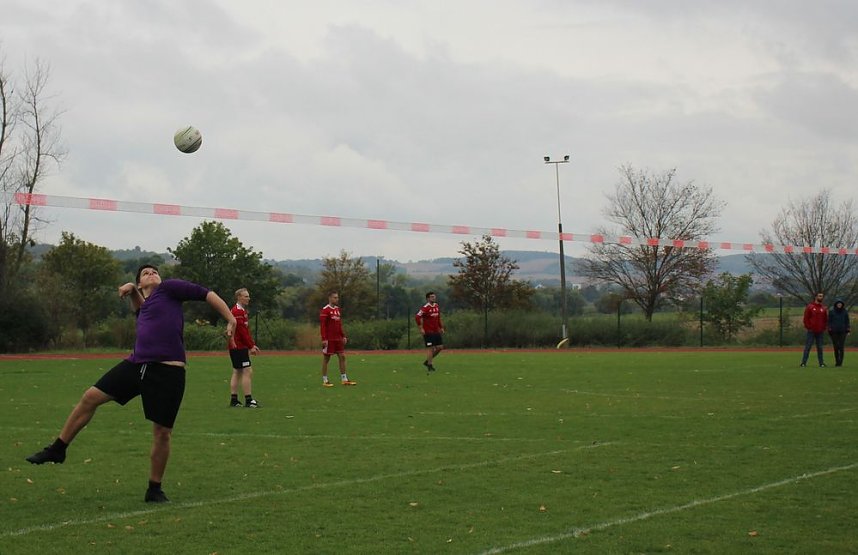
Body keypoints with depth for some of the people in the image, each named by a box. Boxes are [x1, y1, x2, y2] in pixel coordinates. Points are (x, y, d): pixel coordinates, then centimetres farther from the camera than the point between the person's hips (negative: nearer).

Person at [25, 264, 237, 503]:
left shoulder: (169, 287, 5)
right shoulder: (144, 307, 21)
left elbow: (207, 294, 1)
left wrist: (231, 320, -6)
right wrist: (132, 290, 21)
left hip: (167, 372, -7)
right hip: (136, 364, 7)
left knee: (162, 433, -1)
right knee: (91, 396, 4)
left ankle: (155, 489, 16)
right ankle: (58, 449, 19)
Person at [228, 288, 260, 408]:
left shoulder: (242, 311, 18)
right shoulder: (238, 312, -15)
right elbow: (242, 331, -20)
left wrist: (252, 345, 13)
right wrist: (251, 346, -16)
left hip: (237, 347, 11)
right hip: (239, 347, -11)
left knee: (237, 372, 11)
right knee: (247, 371, -10)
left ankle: (233, 400, 13)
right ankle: (248, 400, -11)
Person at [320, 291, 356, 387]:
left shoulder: (337, 309, 13)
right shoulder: (325, 310, -10)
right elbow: (322, 325, -14)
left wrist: (343, 336, 14)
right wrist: (324, 339, -19)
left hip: (338, 339, 7)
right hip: (329, 339, -7)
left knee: (342, 357, 5)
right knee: (326, 358, 1)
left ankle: (344, 379, 10)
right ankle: (325, 381, 6)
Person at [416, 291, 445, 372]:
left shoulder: (437, 306, 11)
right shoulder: (425, 308, -14)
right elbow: (417, 317, -19)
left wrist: (441, 327, 17)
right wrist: (421, 328, -20)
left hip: (436, 331, 8)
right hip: (428, 332, -8)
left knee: (440, 347, 6)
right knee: (430, 348, -6)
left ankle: (428, 361, 20)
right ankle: (430, 365, 5)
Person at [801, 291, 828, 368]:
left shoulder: (824, 308, 11)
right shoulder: (810, 307, -1)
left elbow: (826, 320, 16)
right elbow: (806, 318, -2)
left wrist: (824, 328, 4)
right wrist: (808, 327, -8)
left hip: (820, 332, 4)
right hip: (811, 331, -4)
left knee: (820, 348, 8)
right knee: (807, 347, -4)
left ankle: (821, 363, 10)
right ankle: (803, 362, -3)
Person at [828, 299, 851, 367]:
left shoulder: (845, 311, 6)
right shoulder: (831, 311, 3)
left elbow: (847, 321, 10)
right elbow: (829, 321, 4)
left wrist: (848, 329, 2)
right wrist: (829, 330, -3)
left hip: (842, 331, 0)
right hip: (834, 332, 0)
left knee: (841, 347, -8)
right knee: (836, 347, 2)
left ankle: (840, 362, -9)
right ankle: (837, 361, 10)